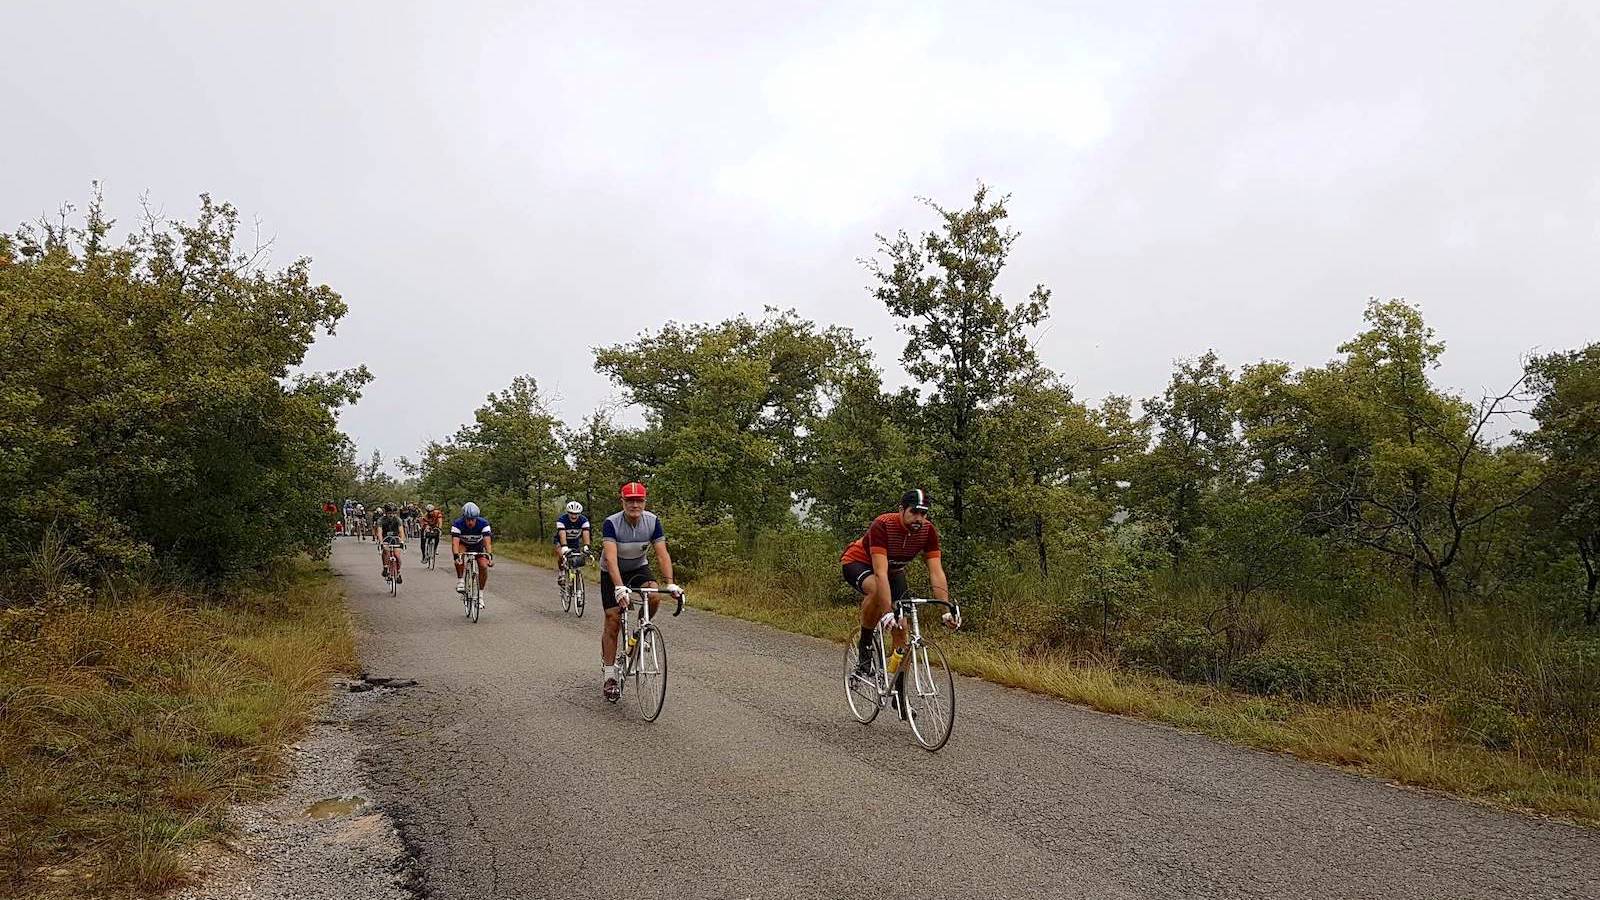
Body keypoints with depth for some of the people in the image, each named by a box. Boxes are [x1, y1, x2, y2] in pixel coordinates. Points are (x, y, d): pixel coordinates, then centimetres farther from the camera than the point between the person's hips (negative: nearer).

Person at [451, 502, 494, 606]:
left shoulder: (483, 524, -31)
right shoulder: (457, 524, -32)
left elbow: (487, 541, -41)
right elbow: (455, 542, -42)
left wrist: (489, 555, -57)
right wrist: (456, 555, -59)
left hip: (478, 545, 1)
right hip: (463, 544, -1)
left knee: (483, 566, -18)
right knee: (460, 555, -35)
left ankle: (480, 595, -2)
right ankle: (460, 581, -20)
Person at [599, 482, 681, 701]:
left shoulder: (652, 521, -18)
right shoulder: (611, 523, -27)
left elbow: (662, 554, -21)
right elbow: (611, 558, -38)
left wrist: (670, 583, -34)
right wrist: (620, 588, -52)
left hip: (638, 568, 2)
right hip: (612, 572, -2)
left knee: (654, 597, -27)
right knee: (613, 619, -9)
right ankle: (609, 676, 1)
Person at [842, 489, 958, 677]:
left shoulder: (928, 531, -22)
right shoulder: (883, 525, -36)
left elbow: (936, 573, -24)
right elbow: (880, 573, -42)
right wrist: (887, 612, -51)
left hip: (893, 568, 5)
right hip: (857, 562, -5)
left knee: (901, 627, -8)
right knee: (877, 590, -39)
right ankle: (864, 645, -16)